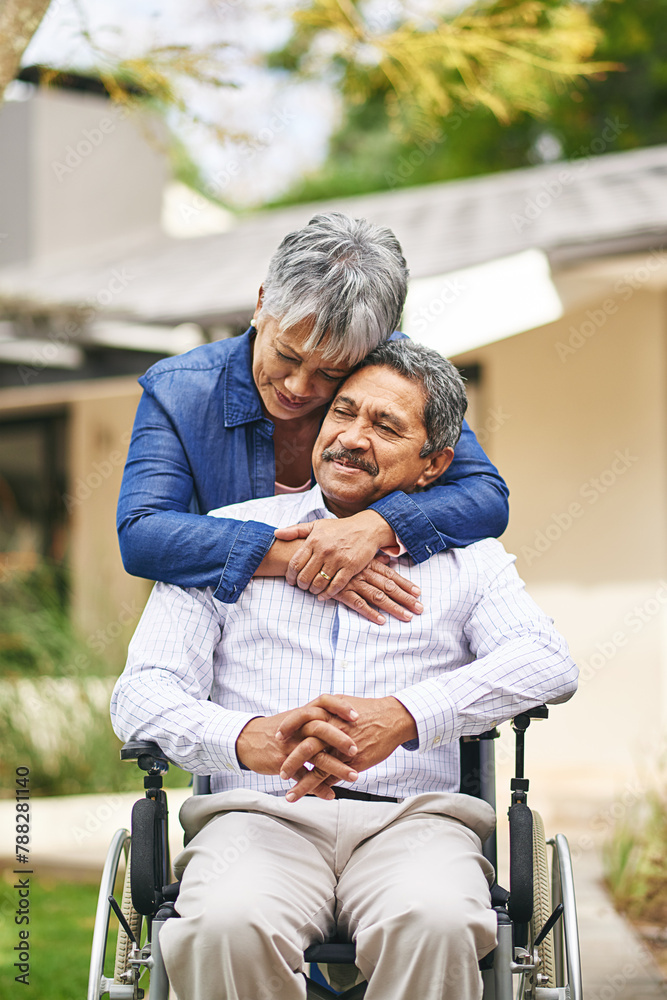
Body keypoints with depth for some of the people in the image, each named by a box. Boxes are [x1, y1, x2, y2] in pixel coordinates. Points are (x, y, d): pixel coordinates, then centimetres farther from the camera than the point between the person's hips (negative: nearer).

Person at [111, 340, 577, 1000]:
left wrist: (403, 717, -19)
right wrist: (250, 738, -16)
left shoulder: (467, 558, 19)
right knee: (226, 927, -36)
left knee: (436, 926, -36)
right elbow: (142, 693, 8)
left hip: (411, 820, 0)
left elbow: (550, 663, -1)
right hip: (259, 815, 0)